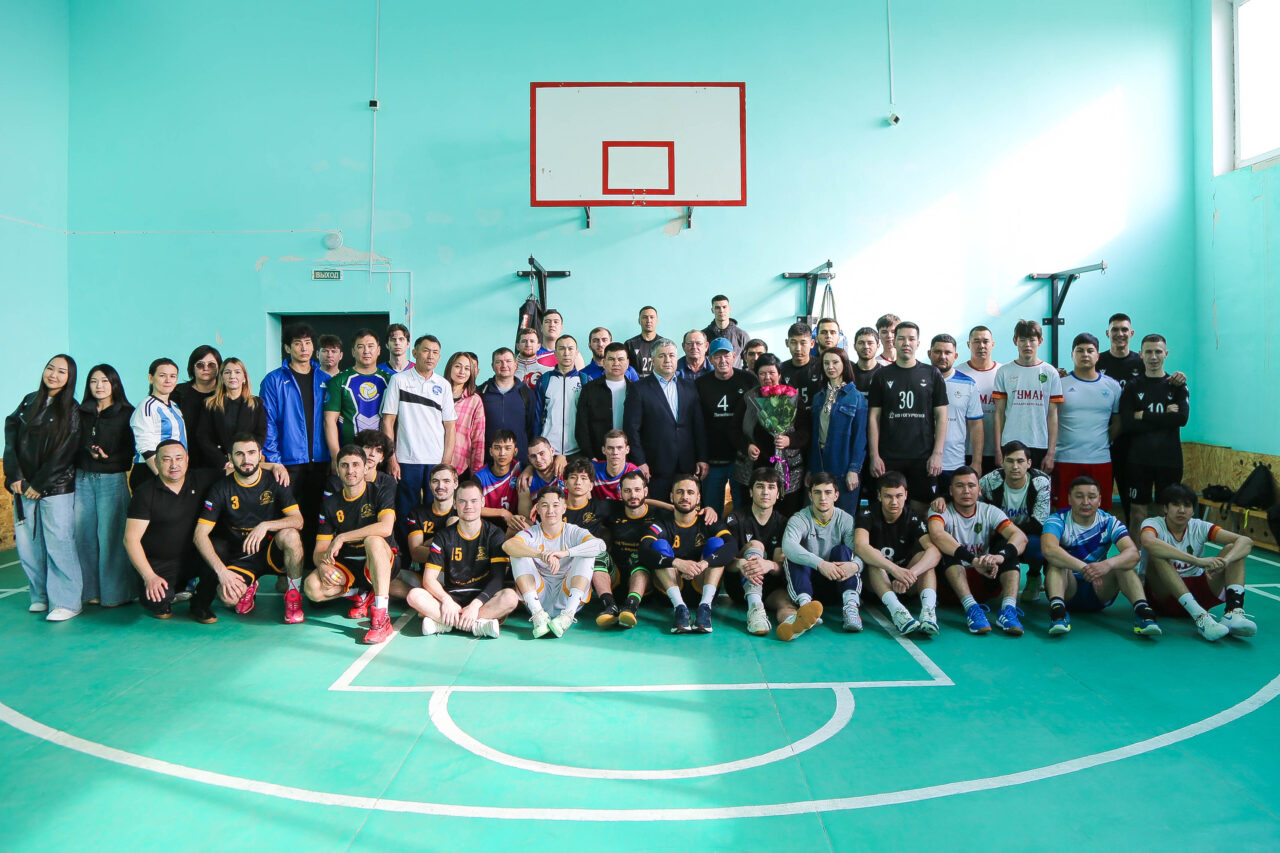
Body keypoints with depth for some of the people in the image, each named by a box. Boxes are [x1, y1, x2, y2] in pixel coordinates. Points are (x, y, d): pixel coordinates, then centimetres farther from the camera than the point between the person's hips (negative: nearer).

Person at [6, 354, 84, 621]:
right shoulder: (29, 402, 11)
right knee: (27, 544, 5)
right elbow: (11, 438, 7)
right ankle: (41, 596, 18)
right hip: (24, 487, 5)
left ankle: (67, 602, 0)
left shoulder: (71, 411, -2)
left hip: (56, 488, -5)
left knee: (59, 544, -5)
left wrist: (39, 484, -9)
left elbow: (63, 454, -7)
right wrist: (15, 476, -3)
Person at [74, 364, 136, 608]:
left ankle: (115, 592, 5)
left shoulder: (126, 413, 1)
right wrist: (88, 452, -6)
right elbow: (74, 446, 12)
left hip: (112, 479, -4)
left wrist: (108, 458, -16)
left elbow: (130, 450, -3)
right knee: (84, 535, 4)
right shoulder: (82, 413, 13)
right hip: (83, 478, 4)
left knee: (110, 535, -4)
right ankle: (92, 590, 14)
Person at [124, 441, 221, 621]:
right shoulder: (145, 492, -7)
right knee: (160, 597, -31)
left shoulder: (201, 480, 1)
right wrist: (149, 577, -18)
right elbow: (131, 539, -9)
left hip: (194, 557, 3)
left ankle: (201, 604, -2)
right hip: (159, 564, -3)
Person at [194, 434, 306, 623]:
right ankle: (249, 587, 10)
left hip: (272, 552, 0)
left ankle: (294, 593, -11)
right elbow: (200, 535, -8)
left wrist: (266, 526, -31)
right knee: (228, 598, -28)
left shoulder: (274, 483, -2)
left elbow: (298, 520, -12)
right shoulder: (222, 489, -3)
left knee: (290, 534, -33)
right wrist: (221, 571, -20)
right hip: (241, 558, 0)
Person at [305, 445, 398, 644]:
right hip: (347, 567, 4)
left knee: (373, 540, -37)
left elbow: (386, 528, -27)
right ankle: (361, 594, 5)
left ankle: (381, 618, -38)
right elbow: (320, 548, 6)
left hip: (382, 564, -4)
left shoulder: (381, 493, -6)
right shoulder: (331, 504, 8)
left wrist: (342, 538, -23)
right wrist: (322, 565, -19)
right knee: (312, 587, -25)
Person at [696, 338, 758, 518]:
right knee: (711, 510, 9)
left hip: (742, 456, -1)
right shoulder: (700, 384, 2)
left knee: (743, 507, 7)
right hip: (712, 459, 1)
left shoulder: (748, 380, 0)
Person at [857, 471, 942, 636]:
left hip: (905, 585, 2)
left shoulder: (912, 517, -7)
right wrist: (895, 569, -45)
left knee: (923, 556, -23)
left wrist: (910, 573, -43)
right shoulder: (867, 514, -11)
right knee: (873, 558, -30)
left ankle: (928, 609, -46)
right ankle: (896, 609, -50)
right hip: (874, 582, -1)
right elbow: (860, 546, -32)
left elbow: (935, 551, -24)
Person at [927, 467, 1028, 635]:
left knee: (1007, 542, -16)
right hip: (952, 582, -3)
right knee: (948, 547, -27)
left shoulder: (989, 511, 2)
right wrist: (974, 560, -43)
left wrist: (1000, 556, -38)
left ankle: (1008, 608, -33)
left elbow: (1021, 537, -16)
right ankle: (971, 608, -42)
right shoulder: (942, 511, -6)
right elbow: (936, 534, -32)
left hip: (986, 580, 3)